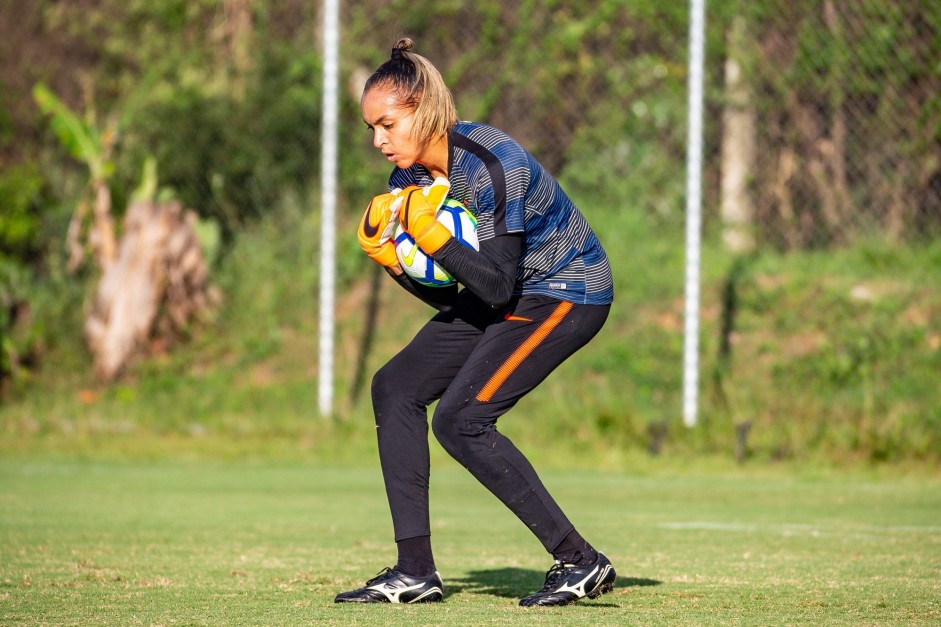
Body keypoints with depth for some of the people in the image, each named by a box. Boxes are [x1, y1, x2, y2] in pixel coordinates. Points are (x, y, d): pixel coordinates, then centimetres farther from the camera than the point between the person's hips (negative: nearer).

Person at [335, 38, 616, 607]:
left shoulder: (493, 165, -27)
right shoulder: (411, 176, -2)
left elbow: (496, 289, -28)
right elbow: (446, 295, 2)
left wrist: (432, 234, -34)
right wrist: (387, 254, -12)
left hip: (567, 292, -9)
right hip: (503, 291, 9)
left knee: (461, 419, -19)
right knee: (395, 388, 3)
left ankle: (580, 561, -15)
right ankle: (416, 571, 3)